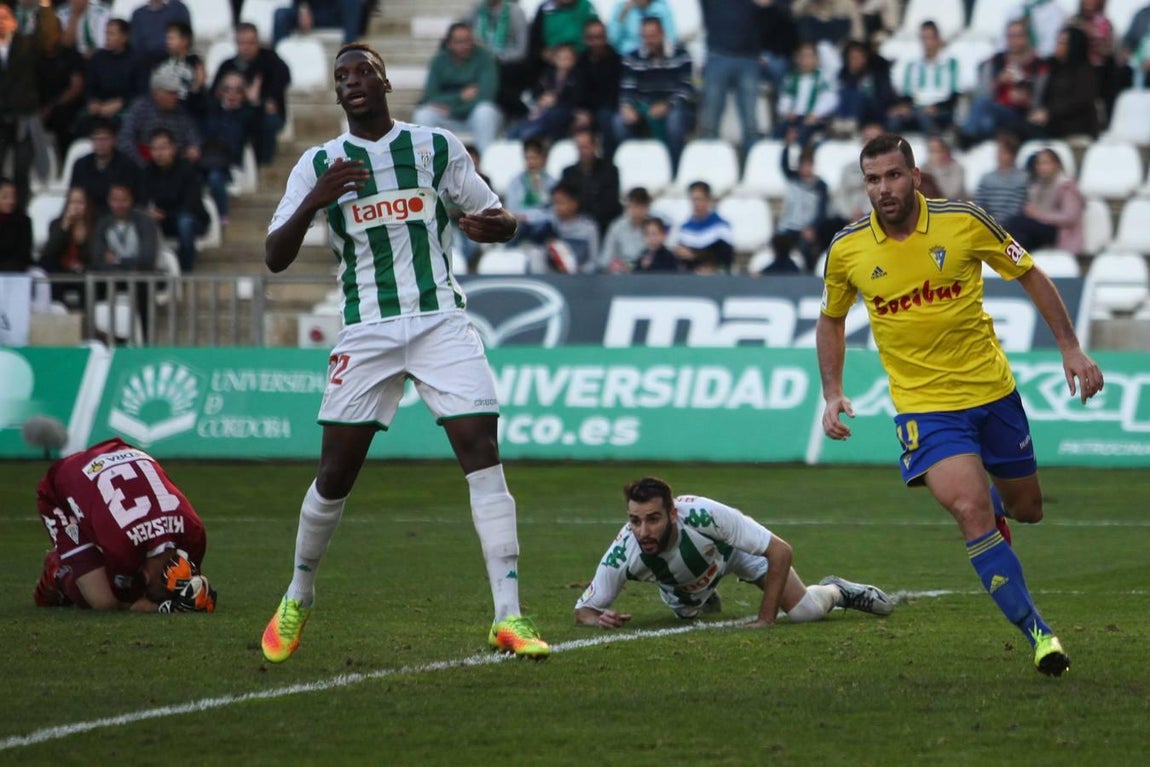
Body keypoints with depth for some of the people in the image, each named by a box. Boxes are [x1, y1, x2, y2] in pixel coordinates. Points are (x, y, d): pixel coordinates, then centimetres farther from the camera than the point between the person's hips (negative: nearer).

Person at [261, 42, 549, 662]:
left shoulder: (437, 147, 7)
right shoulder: (319, 165, 5)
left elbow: (500, 219, 13)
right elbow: (275, 258, -1)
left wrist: (491, 225, -12)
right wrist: (314, 202, -18)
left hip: (442, 322, 0)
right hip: (366, 331, 0)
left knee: (483, 455, -13)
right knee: (335, 473, 1)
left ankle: (508, 617, -14)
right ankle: (297, 599, 25)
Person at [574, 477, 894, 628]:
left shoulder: (704, 514, -45)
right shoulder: (622, 554, -40)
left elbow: (781, 551, -37)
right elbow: (582, 610, -26)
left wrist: (767, 619, -37)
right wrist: (598, 619, -50)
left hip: (732, 544, -2)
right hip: (682, 587, 3)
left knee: (805, 610, -11)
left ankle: (835, 591, 22)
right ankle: (705, 599, 57)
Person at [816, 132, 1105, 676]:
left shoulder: (964, 222, -9)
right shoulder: (847, 250, -6)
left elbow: (1031, 277, 3)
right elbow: (831, 320, 13)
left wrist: (1070, 347, -2)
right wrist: (832, 394, 3)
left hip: (992, 389, 1)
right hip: (923, 404, -1)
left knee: (1026, 508, 14)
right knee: (971, 512, -21)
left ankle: (994, 505, 53)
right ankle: (1036, 632, -14)